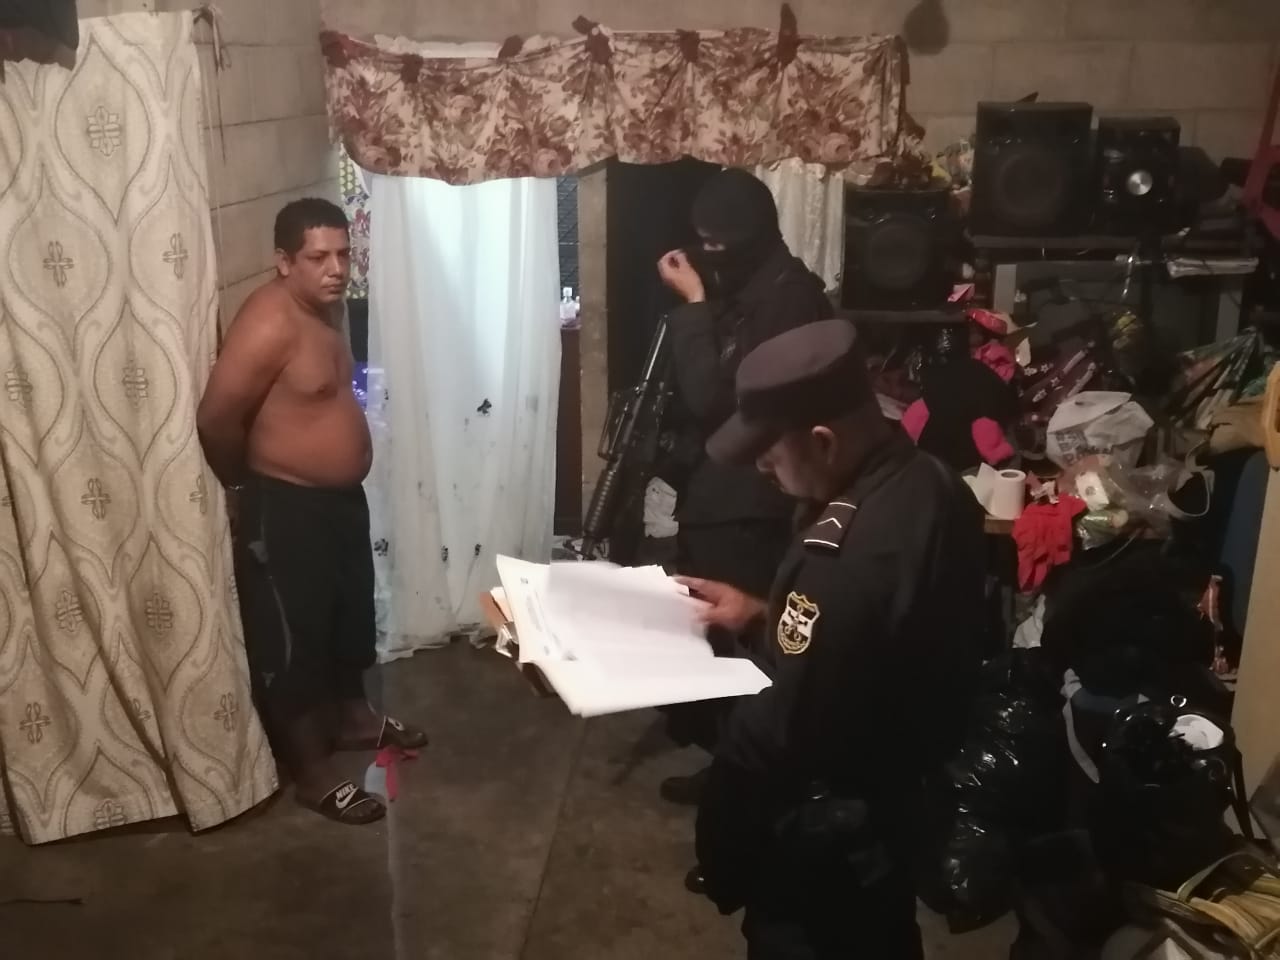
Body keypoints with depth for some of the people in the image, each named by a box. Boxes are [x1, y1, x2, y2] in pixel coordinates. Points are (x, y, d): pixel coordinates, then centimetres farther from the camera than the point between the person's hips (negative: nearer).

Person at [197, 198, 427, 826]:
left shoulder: (321, 309, 5)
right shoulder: (270, 323, -24)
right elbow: (216, 421, -25)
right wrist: (245, 481, -7)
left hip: (342, 496, 10)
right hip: (286, 508, -9)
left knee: (350, 613, 24)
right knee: (293, 640, 5)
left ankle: (352, 718, 45)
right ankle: (313, 774, 19)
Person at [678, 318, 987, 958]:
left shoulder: (850, 554, -37)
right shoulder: (929, 484, -6)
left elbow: (782, 736, -31)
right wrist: (764, 613, 3)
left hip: (828, 845, -8)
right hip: (899, 801, 9)